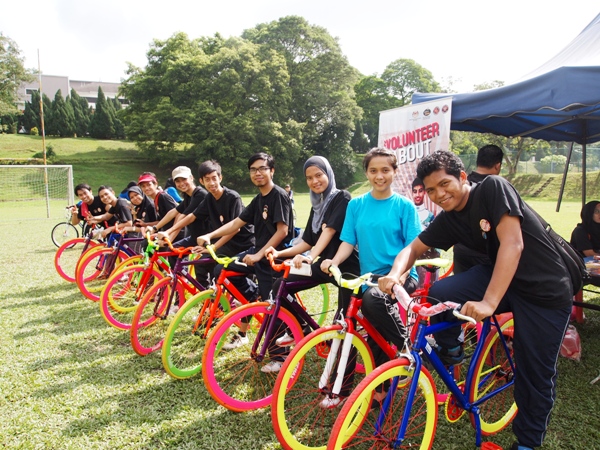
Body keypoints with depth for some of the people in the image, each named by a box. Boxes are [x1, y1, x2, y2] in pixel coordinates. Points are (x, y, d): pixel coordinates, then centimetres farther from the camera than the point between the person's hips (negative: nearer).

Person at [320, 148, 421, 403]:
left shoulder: (404, 206, -2)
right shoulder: (356, 205, 7)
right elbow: (348, 241, 3)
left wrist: (400, 273, -24)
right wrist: (334, 261, -18)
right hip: (369, 276, 4)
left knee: (373, 299, -34)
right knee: (376, 338, 3)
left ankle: (408, 348, -11)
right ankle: (380, 388, 25)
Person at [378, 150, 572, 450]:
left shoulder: (493, 188, -20)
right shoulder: (448, 220, -3)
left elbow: (513, 243, -27)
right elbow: (413, 247, 2)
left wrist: (489, 302, -35)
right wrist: (395, 273, -22)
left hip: (546, 291, -4)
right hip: (497, 275, 4)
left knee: (536, 376, 2)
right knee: (439, 295, -20)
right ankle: (451, 350, 8)